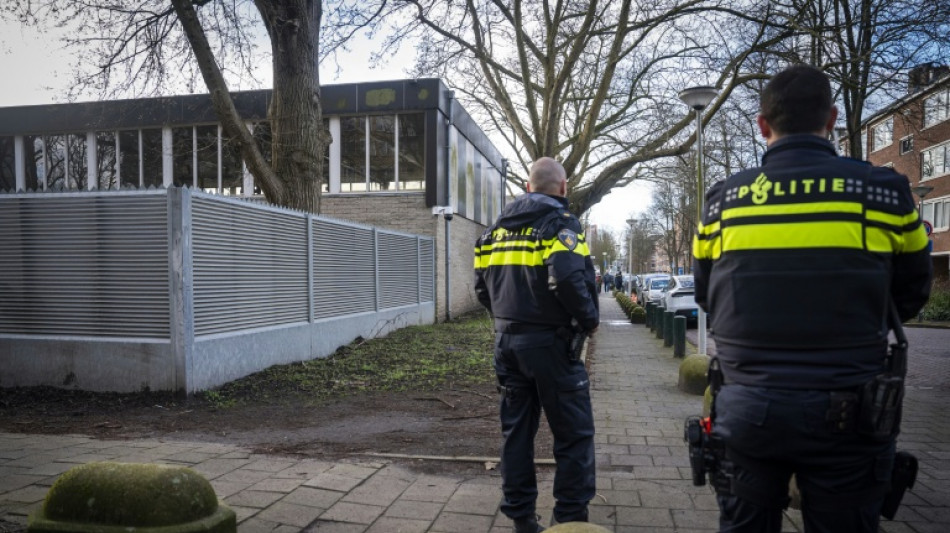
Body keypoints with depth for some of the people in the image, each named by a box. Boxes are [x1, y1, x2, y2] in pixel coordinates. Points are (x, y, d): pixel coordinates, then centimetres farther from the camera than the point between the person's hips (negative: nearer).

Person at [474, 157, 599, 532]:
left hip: (507, 340, 7)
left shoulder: (498, 228, 12)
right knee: (574, 432, 5)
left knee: (516, 430, 13)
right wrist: (590, 320, -9)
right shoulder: (560, 223, -9)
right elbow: (568, 279, -24)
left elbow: (482, 286, 12)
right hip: (549, 341, -6)